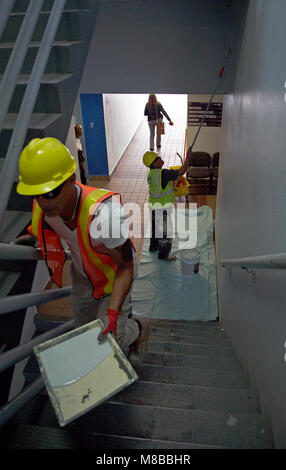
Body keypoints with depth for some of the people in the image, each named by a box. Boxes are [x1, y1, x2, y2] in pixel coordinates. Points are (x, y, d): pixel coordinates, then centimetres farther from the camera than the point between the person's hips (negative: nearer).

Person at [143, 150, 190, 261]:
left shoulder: (151, 174, 4)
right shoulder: (162, 173, -24)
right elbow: (180, 173, -22)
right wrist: (186, 163, -6)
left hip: (154, 205, 9)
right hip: (162, 208, -9)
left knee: (156, 227, 25)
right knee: (165, 230, 4)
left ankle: (154, 246, 43)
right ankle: (163, 254, 15)